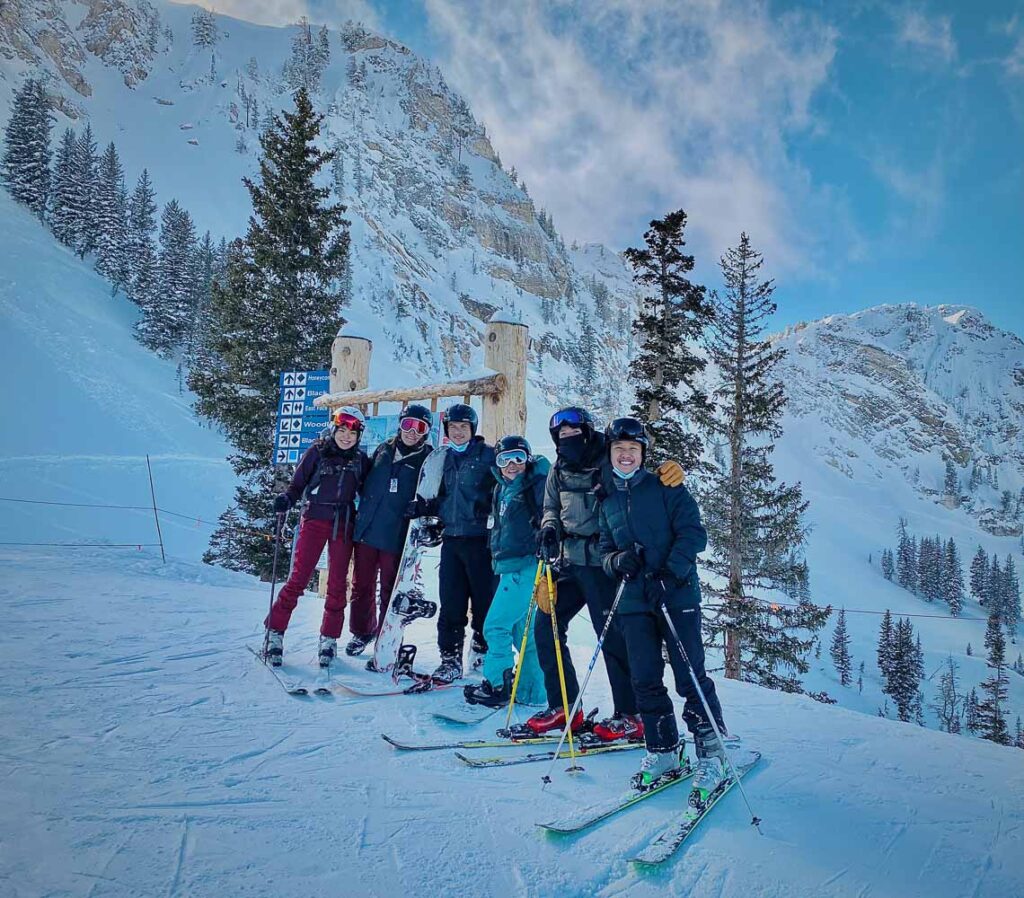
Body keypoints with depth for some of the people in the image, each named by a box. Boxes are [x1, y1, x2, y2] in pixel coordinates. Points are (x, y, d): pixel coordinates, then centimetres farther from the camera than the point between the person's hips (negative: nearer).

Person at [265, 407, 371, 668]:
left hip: (343, 526, 2)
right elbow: (298, 484, 2)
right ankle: (275, 631, 5)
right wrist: (287, 499, -18)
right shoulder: (317, 452, -1)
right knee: (298, 579, -6)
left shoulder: (360, 459, 7)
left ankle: (329, 639, 16)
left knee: (337, 584, 5)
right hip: (314, 521, -2)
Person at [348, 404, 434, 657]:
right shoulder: (384, 449, 9)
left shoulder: (429, 459, -3)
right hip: (366, 529, 4)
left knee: (390, 590, 4)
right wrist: (366, 503, 11)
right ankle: (362, 632, 31)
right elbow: (365, 481, 21)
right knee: (362, 585, 13)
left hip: (396, 536, -4)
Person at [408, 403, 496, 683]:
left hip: (480, 538, -4)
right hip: (451, 537, 4)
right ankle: (450, 658, 13)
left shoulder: (488, 455, -1)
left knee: (484, 599, 2)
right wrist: (422, 507, 4)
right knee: (450, 603, 5)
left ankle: (484, 651, 18)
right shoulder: (439, 460, 15)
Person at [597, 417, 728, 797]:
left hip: (677, 595, -5)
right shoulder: (608, 501, 15)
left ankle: (711, 753, 11)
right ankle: (663, 751, 20)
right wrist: (617, 560, -6)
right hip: (635, 600, 5)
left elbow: (693, 532, -8)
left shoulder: (665, 488, 0)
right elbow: (605, 549, 18)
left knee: (691, 677, -3)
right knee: (645, 680, 6)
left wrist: (673, 570, -21)